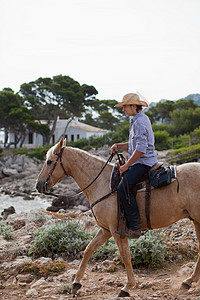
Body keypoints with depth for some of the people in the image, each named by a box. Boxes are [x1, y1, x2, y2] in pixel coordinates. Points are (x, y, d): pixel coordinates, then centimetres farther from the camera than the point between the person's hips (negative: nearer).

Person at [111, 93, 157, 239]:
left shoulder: (140, 122, -17)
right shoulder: (140, 119, 17)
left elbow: (141, 149, -25)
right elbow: (134, 144, 26)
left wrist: (126, 166, -18)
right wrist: (118, 146, 9)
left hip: (143, 162, -11)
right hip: (140, 161, 11)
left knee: (123, 187, -24)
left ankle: (135, 228, -22)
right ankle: (128, 221, 21)